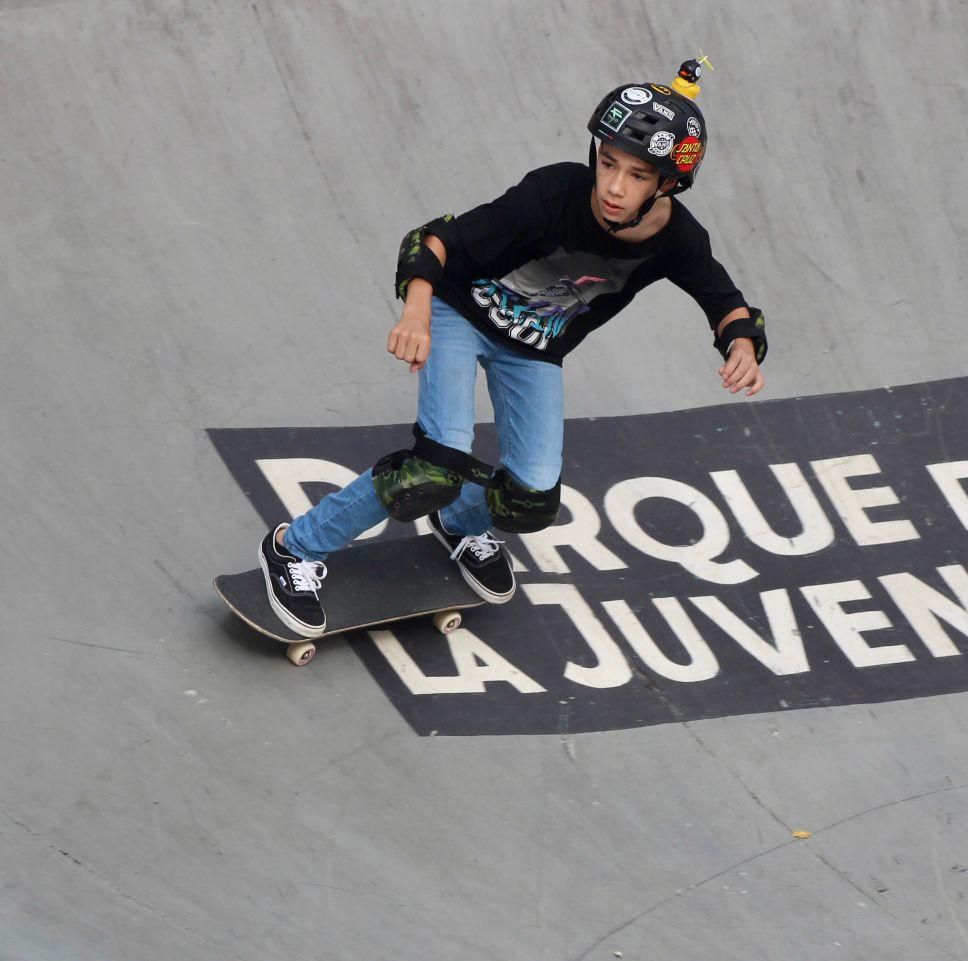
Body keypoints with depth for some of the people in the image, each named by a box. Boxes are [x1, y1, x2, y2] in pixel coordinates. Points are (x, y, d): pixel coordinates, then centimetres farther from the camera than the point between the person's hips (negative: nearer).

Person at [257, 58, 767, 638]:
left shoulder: (677, 242, -21)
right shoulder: (554, 195, -34)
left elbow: (725, 301, -3)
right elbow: (441, 240, -32)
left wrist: (743, 344, -26)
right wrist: (417, 310, -50)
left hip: (534, 350, 5)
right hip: (460, 314, -4)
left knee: (533, 502, -3)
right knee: (439, 469, -22)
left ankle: (462, 523, 35)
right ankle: (298, 546, -3)